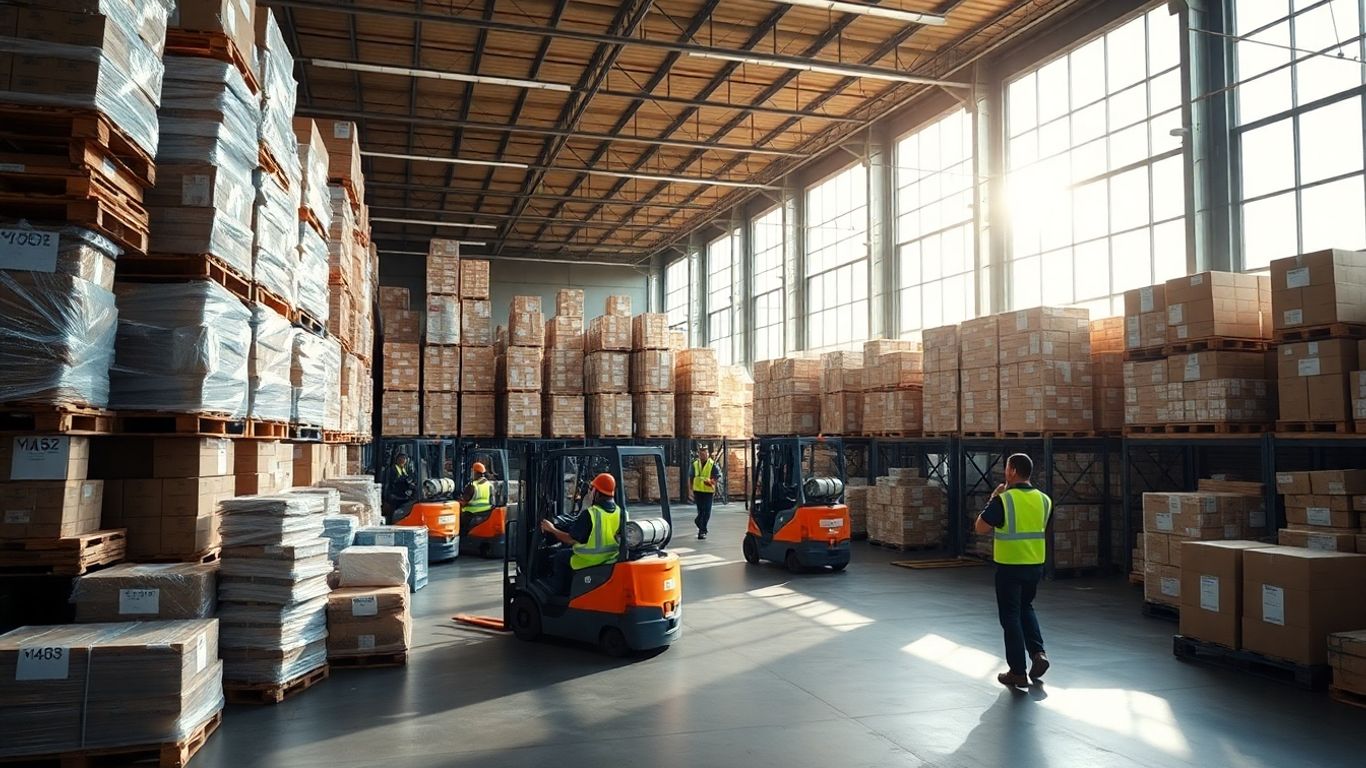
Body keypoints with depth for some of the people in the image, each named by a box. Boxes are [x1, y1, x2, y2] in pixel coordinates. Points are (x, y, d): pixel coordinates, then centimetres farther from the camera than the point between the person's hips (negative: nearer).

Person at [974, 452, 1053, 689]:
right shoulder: (1043, 500, 1)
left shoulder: (1003, 500, -16)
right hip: (1035, 565, 5)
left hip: (1009, 567, -5)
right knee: (1026, 608, 25)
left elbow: (981, 527, -9)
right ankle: (1038, 652, 9)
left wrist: (993, 499, 1)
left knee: (1011, 616, 6)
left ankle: (1018, 672, 10)